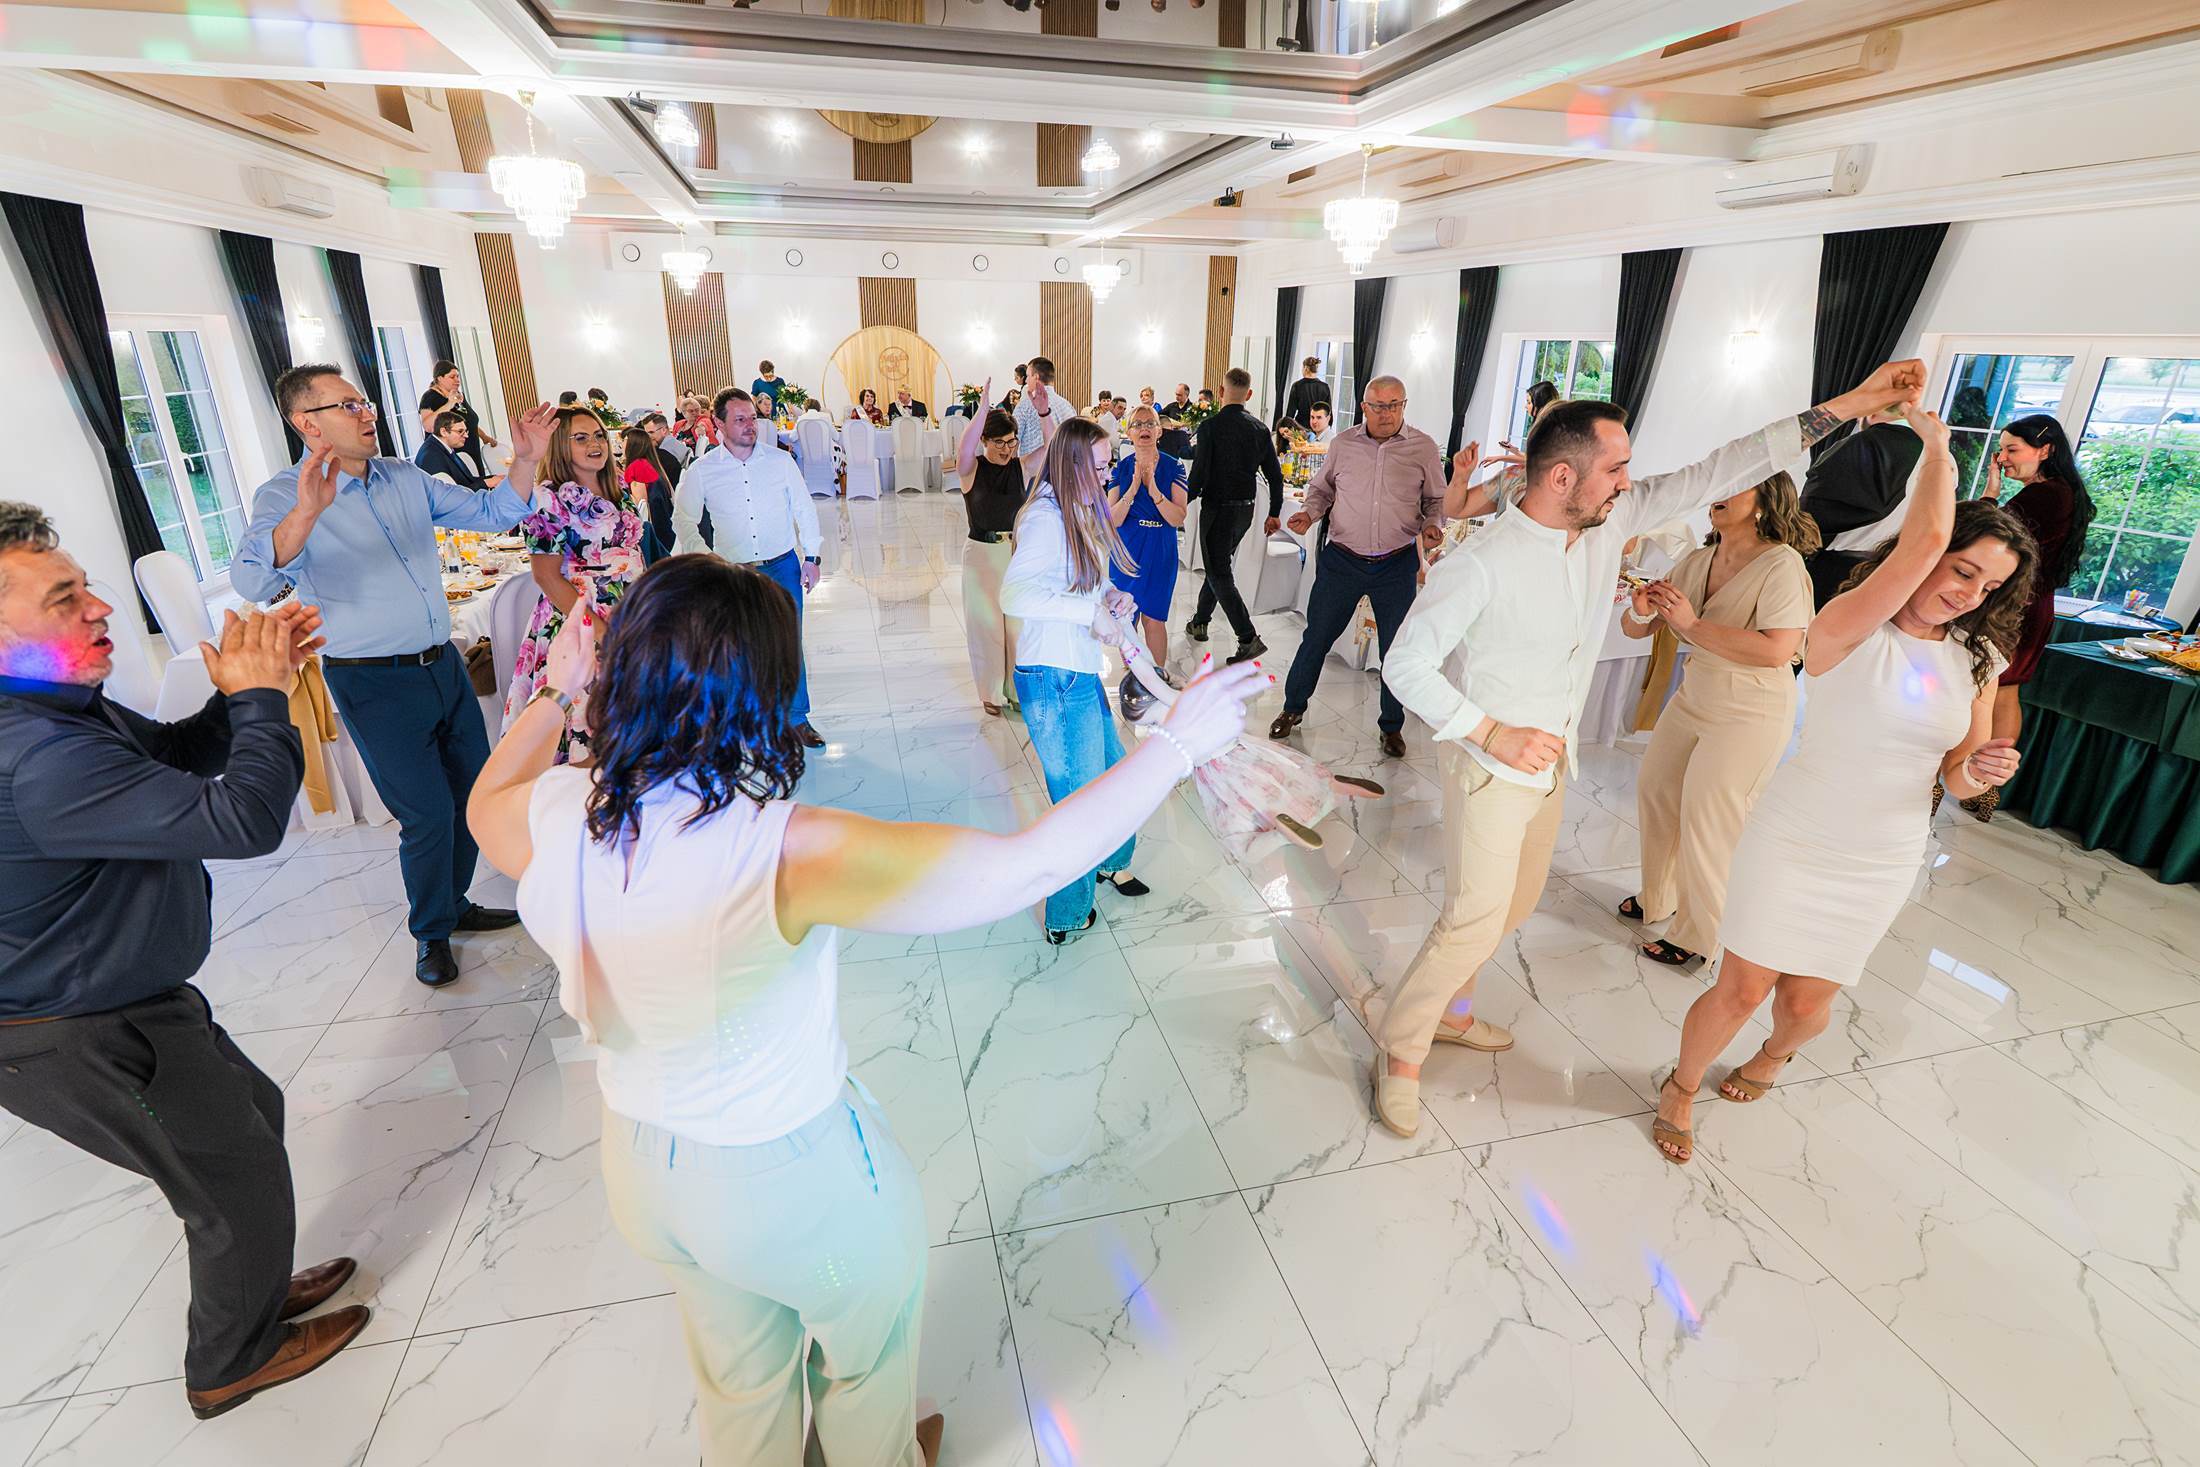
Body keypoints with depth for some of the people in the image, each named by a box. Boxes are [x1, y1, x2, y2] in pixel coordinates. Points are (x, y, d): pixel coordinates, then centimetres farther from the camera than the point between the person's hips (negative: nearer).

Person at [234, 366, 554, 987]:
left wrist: (525, 459, -8)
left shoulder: (405, 477, 8)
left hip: (443, 663, 6)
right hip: (375, 684, -6)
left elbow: (490, 512, 9)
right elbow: (253, 582, -28)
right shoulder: (285, 498, -11)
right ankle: (431, 932, 23)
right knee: (428, 815, -1)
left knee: (474, 790, 15)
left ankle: (455, 905, 36)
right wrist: (307, 513, -45)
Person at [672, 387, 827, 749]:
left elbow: (804, 509, 5)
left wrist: (812, 556, 3)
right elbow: (684, 520, 6)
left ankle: (798, 719, 19)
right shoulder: (701, 472, -4)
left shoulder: (781, 460, -2)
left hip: (783, 567, 0)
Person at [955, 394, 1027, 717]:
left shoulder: (1020, 467, 1)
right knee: (986, 623, 7)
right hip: (982, 553, -3)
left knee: (1018, 623, 10)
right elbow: (964, 451, -32)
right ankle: (991, 693, 22)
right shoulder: (972, 469, -9)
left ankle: (1017, 688, 26)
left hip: (1016, 551, 3)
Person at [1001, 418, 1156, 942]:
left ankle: (1110, 861, 51)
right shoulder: (1046, 520, -19)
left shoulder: (1081, 514, 12)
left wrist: (1110, 595, 4)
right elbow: (1012, 594, -32)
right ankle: (1066, 919, 22)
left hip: (1082, 673, 10)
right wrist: (1090, 610, -31)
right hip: (1055, 681, -10)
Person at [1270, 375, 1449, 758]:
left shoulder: (1424, 448, 0)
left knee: (1397, 648, 8)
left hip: (1397, 565, 0)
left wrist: (1432, 524, -11)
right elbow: (1321, 487, 16)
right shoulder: (1343, 443, 2)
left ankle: (1391, 725, 26)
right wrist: (1310, 513, -4)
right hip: (1341, 559, 1)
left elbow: (1437, 499, 10)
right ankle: (1293, 708, 26)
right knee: (1316, 637, 7)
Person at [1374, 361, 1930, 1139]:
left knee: (1515, 903, 19)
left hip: (1550, 761, 8)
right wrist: (1492, 732, -25)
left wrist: (1845, 406, 1)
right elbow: (1405, 665, -21)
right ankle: (1399, 1047, 13)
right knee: (1476, 920, -6)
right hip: (1489, 767, -8)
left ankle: (1445, 1009, 39)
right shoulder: (1481, 565, -24)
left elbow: (1712, 474, 2)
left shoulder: (1610, 522, -4)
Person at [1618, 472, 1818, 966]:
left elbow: (1778, 649, -30)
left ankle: (1696, 937, 18)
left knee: (1706, 822, -1)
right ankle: (1658, 900, 34)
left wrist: (1690, 624, -27)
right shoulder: (1696, 561, 1)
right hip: (1693, 698, 7)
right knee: (1654, 791, 13)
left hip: (1751, 715, -7)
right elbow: (1635, 629, 3)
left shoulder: (1781, 564, -19)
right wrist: (1642, 612, -20)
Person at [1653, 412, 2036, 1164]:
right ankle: (1680, 1089, 28)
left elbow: (1959, 774, 8)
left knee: (1807, 1002, 12)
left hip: (1883, 863, 5)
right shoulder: (1847, 629, -16)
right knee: (1742, 991, 1)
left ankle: (1773, 1055, 47)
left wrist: (1979, 771, -16)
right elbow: (1924, 539, -30)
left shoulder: (1977, 661, 2)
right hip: (1792, 842, -4)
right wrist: (1935, 445, -14)